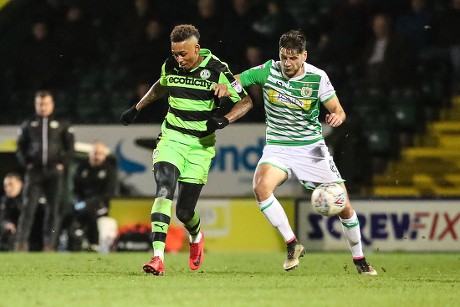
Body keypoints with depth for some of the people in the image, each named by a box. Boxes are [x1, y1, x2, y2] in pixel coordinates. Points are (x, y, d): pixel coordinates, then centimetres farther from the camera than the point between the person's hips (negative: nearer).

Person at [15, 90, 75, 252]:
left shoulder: (62, 125, 11)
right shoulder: (28, 125, 13)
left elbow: (70, 147, 9)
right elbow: (20, 147, 14)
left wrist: (62, 164, -3)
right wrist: (26, 163, -1)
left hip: (55, 172, 0)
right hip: (34, 172, 0)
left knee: (54, 209, -3)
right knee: (28, 207, -9)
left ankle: (49, 244, 0)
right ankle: (21, 243, -13)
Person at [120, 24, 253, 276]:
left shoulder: (216, 70, -11)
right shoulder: (170, 66, 1)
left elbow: (246, 101, -5)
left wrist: (224, 120, -22)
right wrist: (136, 108, 29)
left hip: (200, 144, -2)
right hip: (171, 138, 2)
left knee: (184, 210, -2)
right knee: (164, 191, -22)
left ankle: (196, 236, 36)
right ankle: (158, 258, -29)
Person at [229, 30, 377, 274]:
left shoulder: (318, 78, -10)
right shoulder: (268, 70, -8)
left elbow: (338, 110, -3)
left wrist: (337, 117, -27)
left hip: (311, 147, 0)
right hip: (278, 146, 0)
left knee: (342, 204, -4)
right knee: (261, 186, -30)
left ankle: (359, 259, 20)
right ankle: (292, 245, -14)